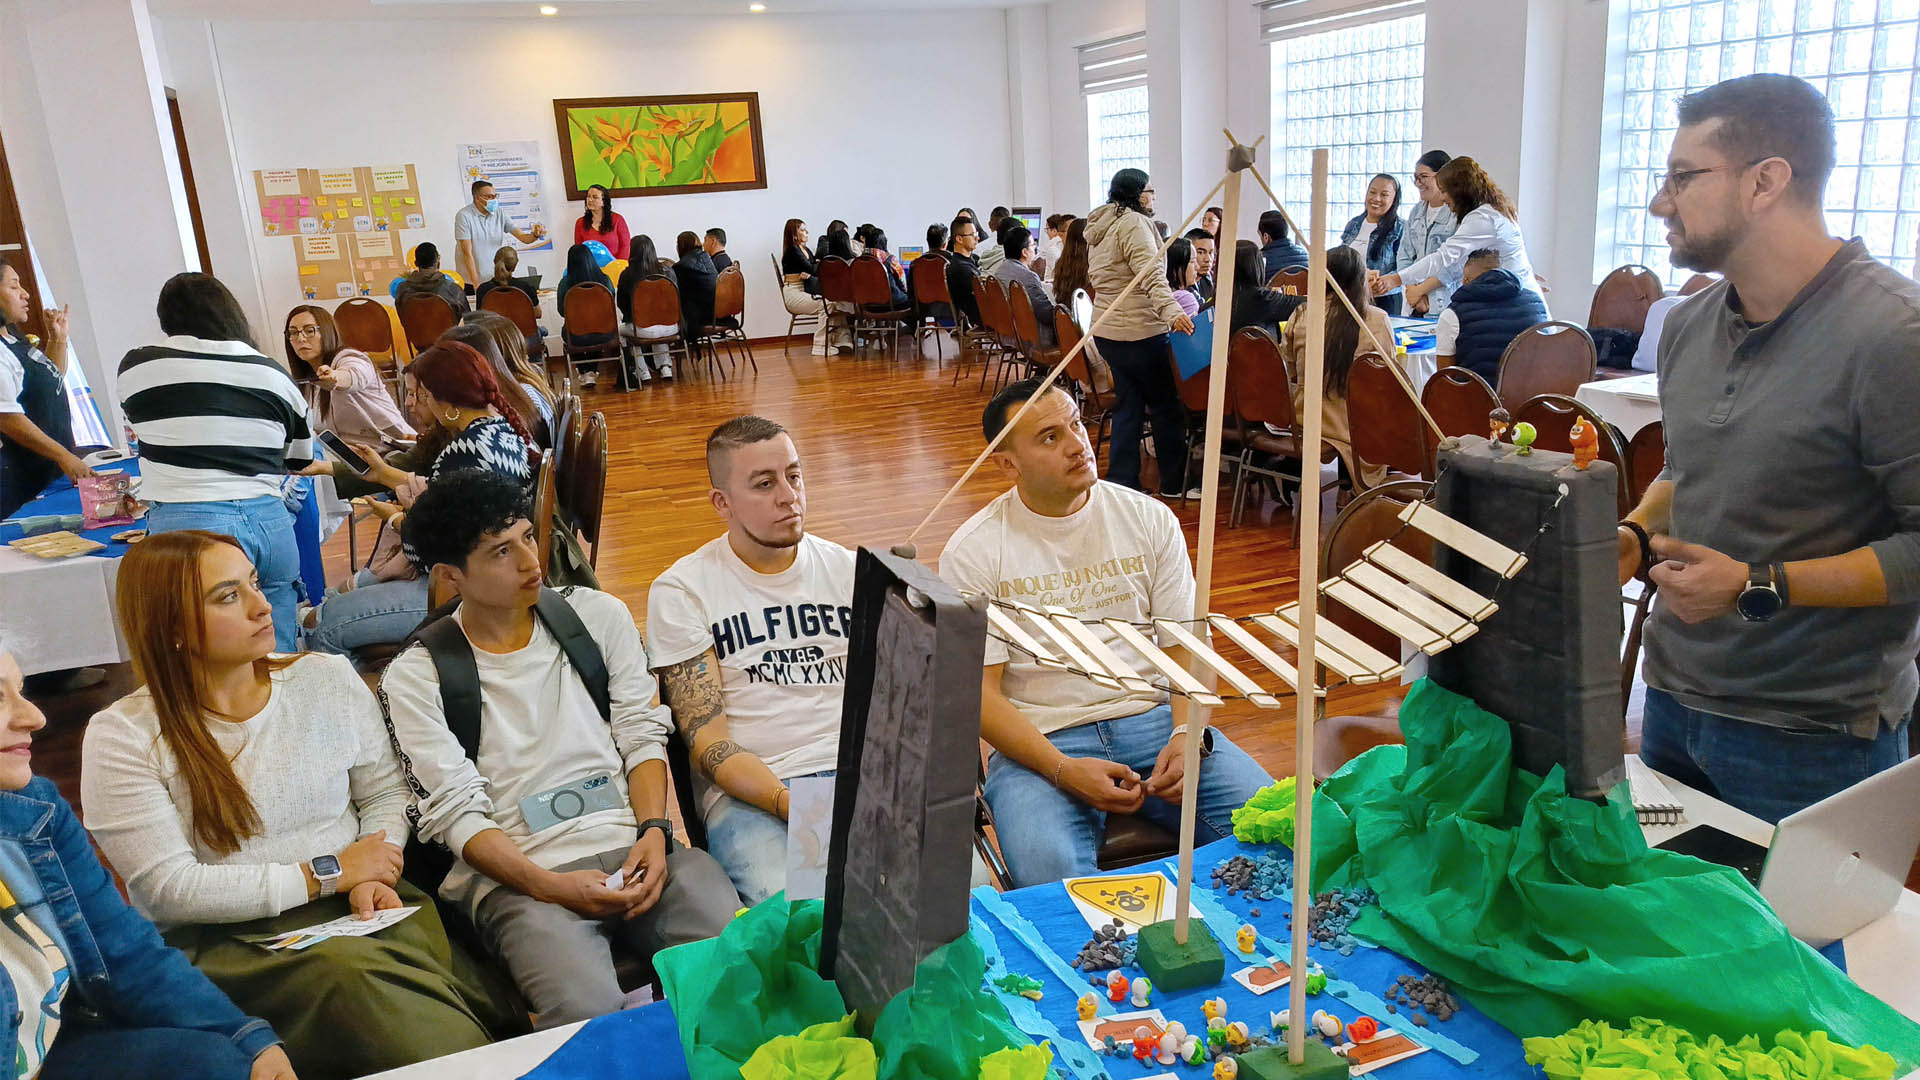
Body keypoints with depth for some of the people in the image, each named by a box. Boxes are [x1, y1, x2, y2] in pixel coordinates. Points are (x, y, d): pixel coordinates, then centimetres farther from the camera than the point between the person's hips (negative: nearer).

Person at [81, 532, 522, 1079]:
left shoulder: (329, 678, 6)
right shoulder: (122, 738, -4)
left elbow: (385, 791, 12)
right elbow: (169, 889, -9)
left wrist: (372, 878, -8)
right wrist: (327, 874, -10)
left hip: (359, 909, 2)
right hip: (223, 942, -2)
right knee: (351, 975, -34)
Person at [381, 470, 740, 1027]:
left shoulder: (598, 615, 12)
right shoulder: (414, 678, 3)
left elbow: (642, 735, 12)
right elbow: (455, 813, -2)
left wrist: (654, 830, -7)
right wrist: (551, 887, -16)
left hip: (635, 846, 3)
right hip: (517, 872, -2)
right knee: (591, 1018, -31)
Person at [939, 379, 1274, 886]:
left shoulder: (1149, 519, 8)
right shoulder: (972, 553, -1)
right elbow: (979, 691, -5)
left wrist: (1188, 734, -12)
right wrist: (1064, 771, -18)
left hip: (1155, 717, 3)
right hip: (1041, 740, -3)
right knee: (1052, 876, -33)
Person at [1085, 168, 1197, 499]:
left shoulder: (1102, 226, 17)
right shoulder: (1133, 223, -12)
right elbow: (1151, 273, -27)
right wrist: (1171, 310, -38)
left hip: (1107, 329, 9)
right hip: (1138, 331, -9)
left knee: (1128, 407, 12)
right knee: (1166, 405, 2)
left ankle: (1121, 482, 12)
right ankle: (1174, 484, 11)